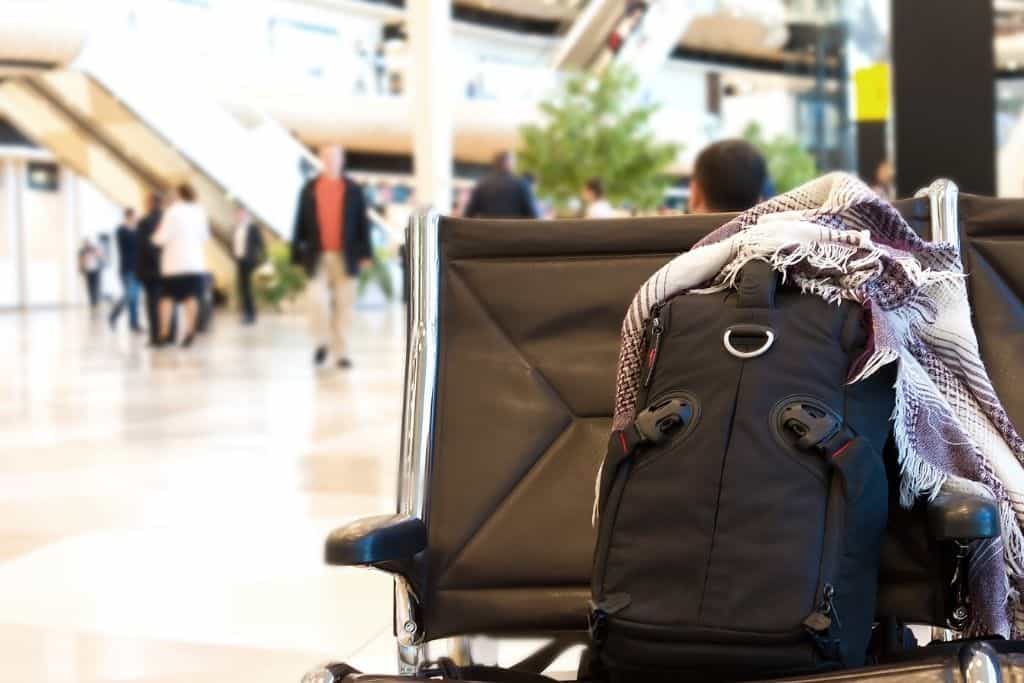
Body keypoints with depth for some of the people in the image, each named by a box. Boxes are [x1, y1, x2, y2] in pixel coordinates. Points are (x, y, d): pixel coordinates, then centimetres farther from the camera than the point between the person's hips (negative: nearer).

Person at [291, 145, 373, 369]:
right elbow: (300, 223, 7)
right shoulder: (309, 189, 8)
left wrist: (365, 253, -2)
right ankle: (322, 342, 10)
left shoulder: (353, 190, 7)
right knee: (319, 300, -11)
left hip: (346, 257, 0)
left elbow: (362, 222, 5)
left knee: (343, 304, 2)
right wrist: (297, 254, 3)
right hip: (318, 256, 0)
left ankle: (340, 351, 9)